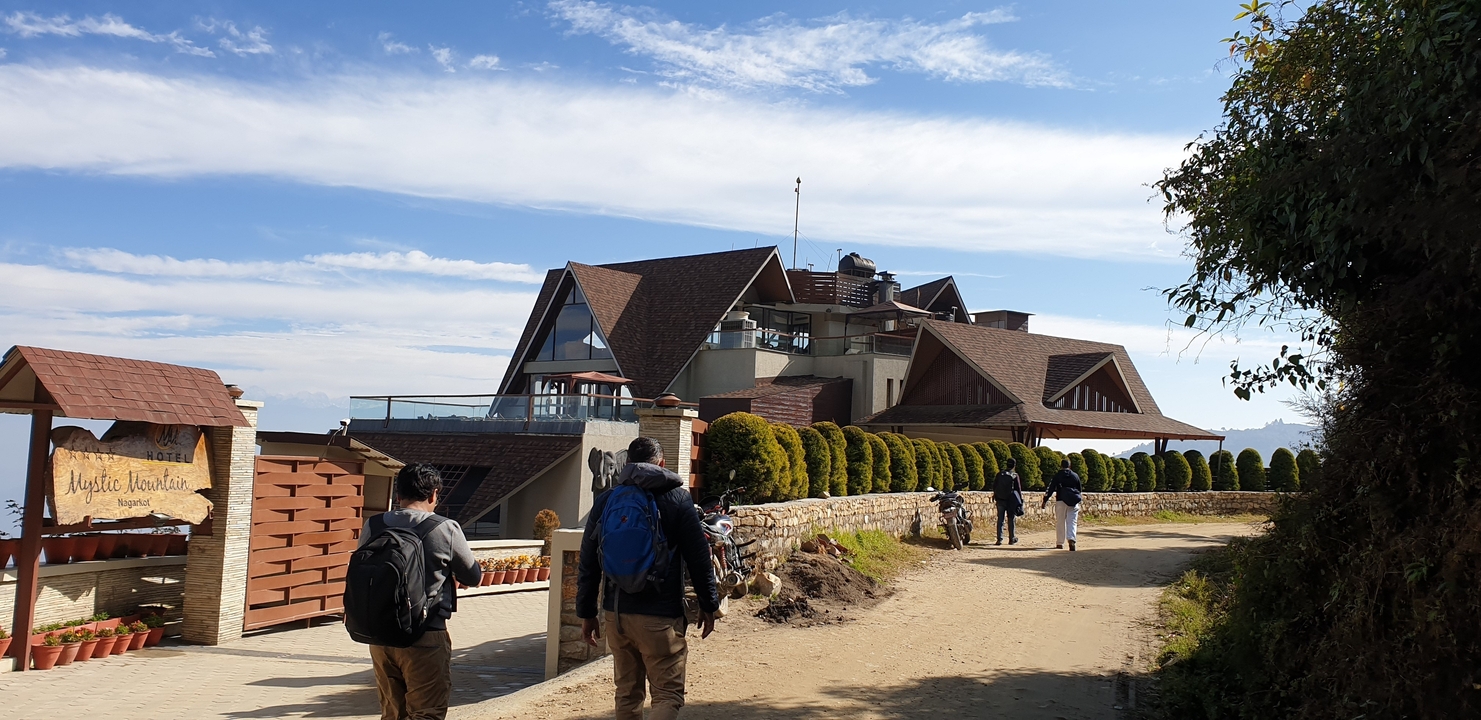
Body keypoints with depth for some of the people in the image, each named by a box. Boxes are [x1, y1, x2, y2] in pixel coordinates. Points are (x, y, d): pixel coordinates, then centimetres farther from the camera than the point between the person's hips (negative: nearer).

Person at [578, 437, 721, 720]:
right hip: (660, 617, -4)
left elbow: (588, 564, 8)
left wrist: (586, 613, 14)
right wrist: (708, 606, 5)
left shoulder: (605, 500, 7)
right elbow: (699, 558, -4)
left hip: (615, 614, 4)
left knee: (627, 694, 17)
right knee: (668, 696, -1)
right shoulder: (678, 498, -2)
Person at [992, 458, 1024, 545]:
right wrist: (1020, 500, 6)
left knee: (1000, 520, 5)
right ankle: (1012, 539, 10)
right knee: (1011, 520, 6)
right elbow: (1018, 489, -2)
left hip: (1000, 500, 2)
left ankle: (999, 539, 0)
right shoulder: (1015, 475, -5)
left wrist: (995, 495, 23)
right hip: (1010, 501, -2)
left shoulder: (999, 474, 1)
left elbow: (994, 487, 7)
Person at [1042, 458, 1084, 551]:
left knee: (1060, 522, 6)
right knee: (1072, 522, -1)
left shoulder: (1058, 475, 0)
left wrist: (1045, 501, 0)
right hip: (1073, 502, 2)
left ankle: (1060, 543, 10)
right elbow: (1079, 489, 15)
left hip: (1061, 501, -2)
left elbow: (1051, 488, -3)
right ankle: (1071, 540, -24)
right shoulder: (1075, 476, 9)